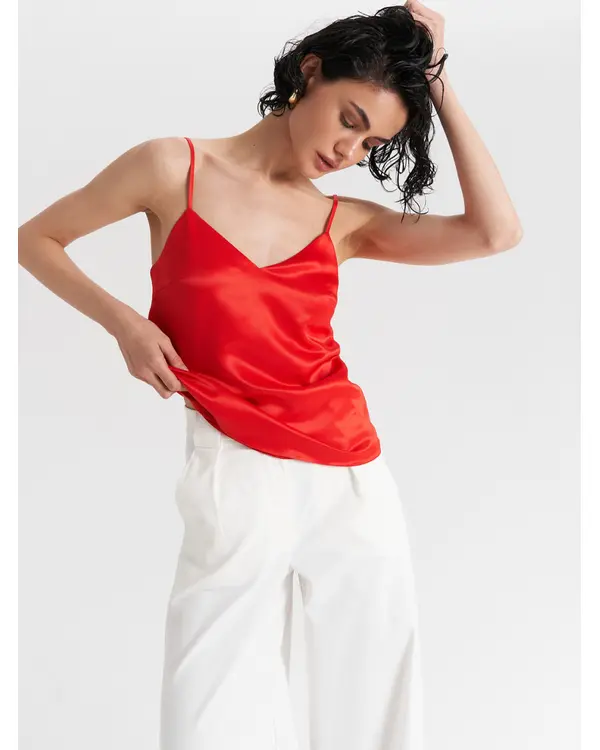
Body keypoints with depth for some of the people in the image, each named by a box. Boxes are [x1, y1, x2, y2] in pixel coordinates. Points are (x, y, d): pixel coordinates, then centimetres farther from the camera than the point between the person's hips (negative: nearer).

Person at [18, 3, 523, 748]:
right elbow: (35, 240, 12)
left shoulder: (345, 222, 11)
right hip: (238, 471, -3)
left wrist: (436, 82, 3)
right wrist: (124, 322, -3)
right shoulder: (175, 169, 4)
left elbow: (495, 231, -1)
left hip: (354, 476, 4)